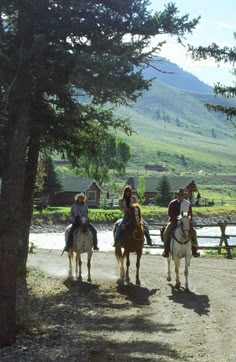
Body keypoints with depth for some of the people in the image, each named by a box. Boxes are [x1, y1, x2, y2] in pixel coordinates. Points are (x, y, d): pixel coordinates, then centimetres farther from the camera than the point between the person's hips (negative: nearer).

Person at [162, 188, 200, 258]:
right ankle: (166, 250, -14)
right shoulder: (172, 203, 1)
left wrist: (190, 220, -9)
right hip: (174, 221, -1)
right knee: (166, 232, -23)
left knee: (193, 232, -17)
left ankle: (194, 250, -6)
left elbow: (190, 214, 9)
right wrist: (177, 217, -17)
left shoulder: (188, 203, 6)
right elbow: (169, 213, -3)